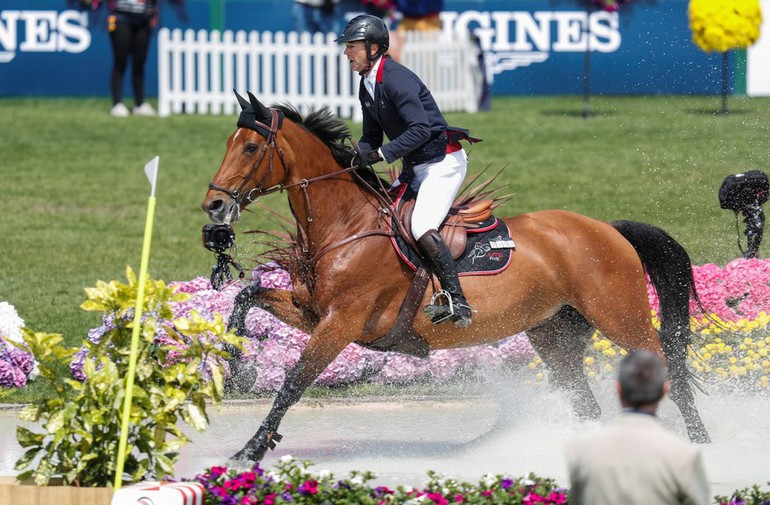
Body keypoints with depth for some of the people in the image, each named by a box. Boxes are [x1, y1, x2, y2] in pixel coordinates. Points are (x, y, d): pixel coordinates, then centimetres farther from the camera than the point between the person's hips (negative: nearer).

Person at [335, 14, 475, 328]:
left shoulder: (396, 79, -20)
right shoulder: (367, 87, 10)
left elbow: (420, 129, -28)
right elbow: (372, 136, 16)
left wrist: (382, 154, -32)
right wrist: (361, 154, -7)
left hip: (442, 162, -10)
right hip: (414, 167, 10)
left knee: (422, 228, -25)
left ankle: (457, 303, -28)